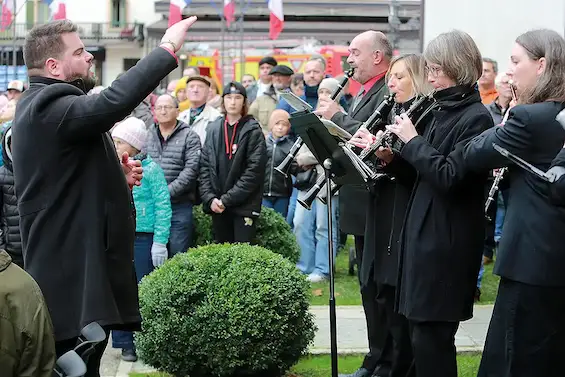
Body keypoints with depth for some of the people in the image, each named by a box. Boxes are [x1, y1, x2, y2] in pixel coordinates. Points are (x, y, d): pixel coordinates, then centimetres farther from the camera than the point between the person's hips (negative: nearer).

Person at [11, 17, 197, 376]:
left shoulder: (44, 106, 18)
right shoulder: (51, 106, -17)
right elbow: (114, 102, -36)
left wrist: (118, 176, 10)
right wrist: (168, 49, -27)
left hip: (75, 272, 11)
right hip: (75, 277, -11)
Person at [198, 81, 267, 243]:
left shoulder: (253, 131, -4)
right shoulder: (214, 129, 10)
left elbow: (254, 170, -10)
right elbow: (205, 166, 9)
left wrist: (227, 199, -13)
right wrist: (209, 198, -5)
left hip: (244, 205, -4)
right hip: (217, 206, 4)